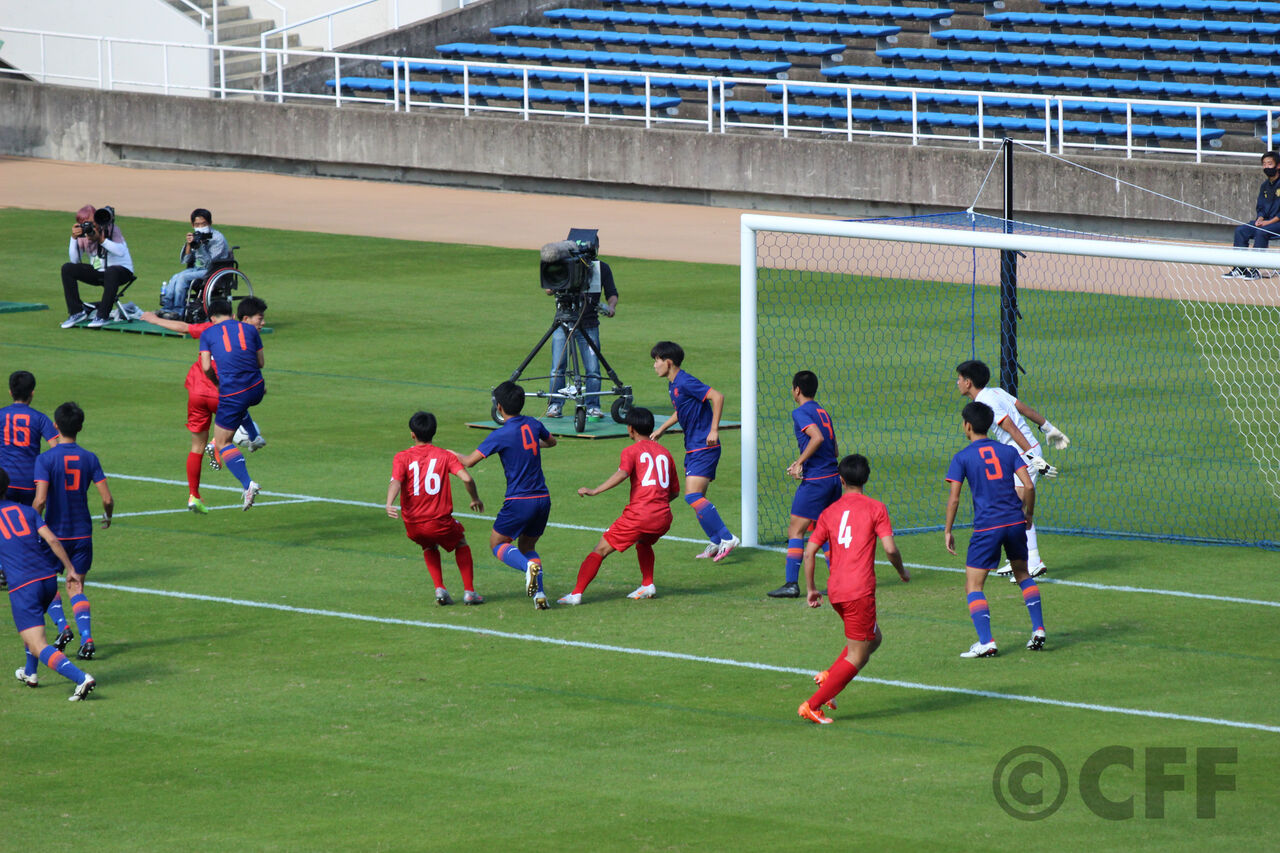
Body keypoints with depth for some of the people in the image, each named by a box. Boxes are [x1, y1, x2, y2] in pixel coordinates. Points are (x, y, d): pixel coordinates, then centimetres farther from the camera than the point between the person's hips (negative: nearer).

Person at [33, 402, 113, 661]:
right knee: (76, 587, 11)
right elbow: (107, 499, -4)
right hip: (83, 533, 3)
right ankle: (86, 638, -8)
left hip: (55, 533, -3)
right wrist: (107, 517, 17)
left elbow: (40, 499, -21)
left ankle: (62, 626, -6)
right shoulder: (89, 459, -2)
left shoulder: (45, 459, -11)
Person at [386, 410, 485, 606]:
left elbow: (395, 481, -17)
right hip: (439, 522, -1)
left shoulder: (402, 457, 2)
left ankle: (440, 589, 16)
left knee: (429, 547, 33)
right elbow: (466, 478, -10)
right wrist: (475, 499, 8)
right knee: (461, 543, 28)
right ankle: (469, 591, 20)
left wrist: (389, 504, -33)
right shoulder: (445, 455, 2)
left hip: (413, 526, 1)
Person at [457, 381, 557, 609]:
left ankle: (528, 565, -19)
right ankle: (539, 593, -2)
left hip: (519, 501, -6)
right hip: (542, 498, 6)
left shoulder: (501, 435, -12)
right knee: (526, 546, 21)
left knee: (497, 544, 12)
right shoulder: (533, 425, 5)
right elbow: (551, 441, 28)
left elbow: (469, 462, -10)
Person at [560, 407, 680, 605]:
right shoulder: (665, 453, 18)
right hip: (663, 516, 6)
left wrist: (595, 491, -24)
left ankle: (576, 593, -5)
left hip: (638, 515, -6)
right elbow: (674, 491, 22)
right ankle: (648, 585, 21)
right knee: (644, 543, 36)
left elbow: (622, 473, -19)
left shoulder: (631, 451, 2)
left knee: (601, 550, 2)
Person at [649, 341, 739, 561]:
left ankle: (726, 538, -17)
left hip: (704, 447, -10)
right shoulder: (672, 385, 13)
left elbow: (718, 397, -24)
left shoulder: (685, 382, -17)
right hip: (693, 448, 10)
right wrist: (661, 430, 31)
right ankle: (717, 543, 17)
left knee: (693, 496, -17)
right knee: (697, 498, 11)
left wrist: (714, 430, -25)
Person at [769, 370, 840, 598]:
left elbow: (817, 437, -25)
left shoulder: (801, 412, -8)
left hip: (815, 480, -8)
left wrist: (799, 462, -18)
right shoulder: (822, 412, 18)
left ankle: (791, 584, -7)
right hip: (833, 476, 8)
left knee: (795, 530, -3)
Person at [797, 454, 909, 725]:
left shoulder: (829, 512, 10)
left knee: (873, 638, 25)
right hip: (860, 591, -6)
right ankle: (812, 705, -6)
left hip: (835, 590, 6)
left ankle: (829, 676, 8)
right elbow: (890, 548, -10)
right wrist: (902, 571, 9)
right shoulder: (875, 509, -2)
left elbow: (809, 552, 5)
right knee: (857, 657, 2)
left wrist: (810, 589, 14)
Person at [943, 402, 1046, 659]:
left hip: (986, 526, -4)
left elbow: (954, 498, -7)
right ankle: (1038, 630, 17)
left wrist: (947, 531, 1)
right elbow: (1028, 486, 1)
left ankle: (986, 642, -11)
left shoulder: (962, 457, -2)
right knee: (1022, 573, 25)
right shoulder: (1008, 451, 8)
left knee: (973, 587, 2)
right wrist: (1028, 515, 16)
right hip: (1015, 522, 4)